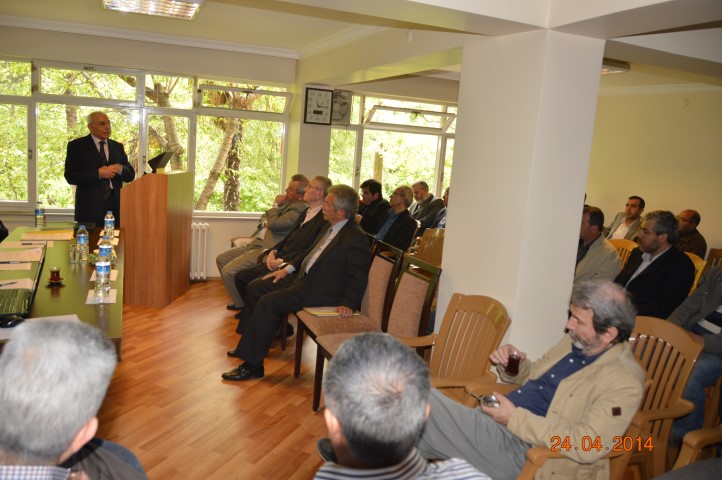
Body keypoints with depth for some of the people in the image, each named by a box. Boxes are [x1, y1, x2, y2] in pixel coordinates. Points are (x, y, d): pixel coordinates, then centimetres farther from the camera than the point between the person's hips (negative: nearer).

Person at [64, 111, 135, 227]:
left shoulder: (118, 147, 16)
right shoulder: (76, 146, 4)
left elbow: (130, 175, 12)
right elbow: (70, 176, -6)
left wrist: (120, 169, -9)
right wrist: (98, 173, -15)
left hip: (116, 205, 3)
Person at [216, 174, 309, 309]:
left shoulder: (299, 209, -17)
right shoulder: (286, 201, 13)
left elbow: (274, 224, -25)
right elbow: (264, 218, 22)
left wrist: (275, 205, -7)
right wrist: (266, 223, -2)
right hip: (255, 243, 11)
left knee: (227, 272, -17)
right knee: (221, 259, 15)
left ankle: (242, 305, 7)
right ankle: (240, 297, 24)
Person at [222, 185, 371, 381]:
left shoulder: (356, 238, -18)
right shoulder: (330, 228, 10)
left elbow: (359, 278, -18)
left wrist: (348, 303, -30)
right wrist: (288, 269, 15)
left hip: (320, 291, -10)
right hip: (302, 277, 10)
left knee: (268, 302, -22)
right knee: (256, 287, 10)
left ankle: (252, 365, -12)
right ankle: (250, 342, 26)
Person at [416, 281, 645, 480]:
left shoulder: (624, 382, -14)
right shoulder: (574, 341, 10)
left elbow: (586, 446, -22)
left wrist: (515, 418, -20)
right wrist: (510, 365, 2)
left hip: (523, 449, -8)